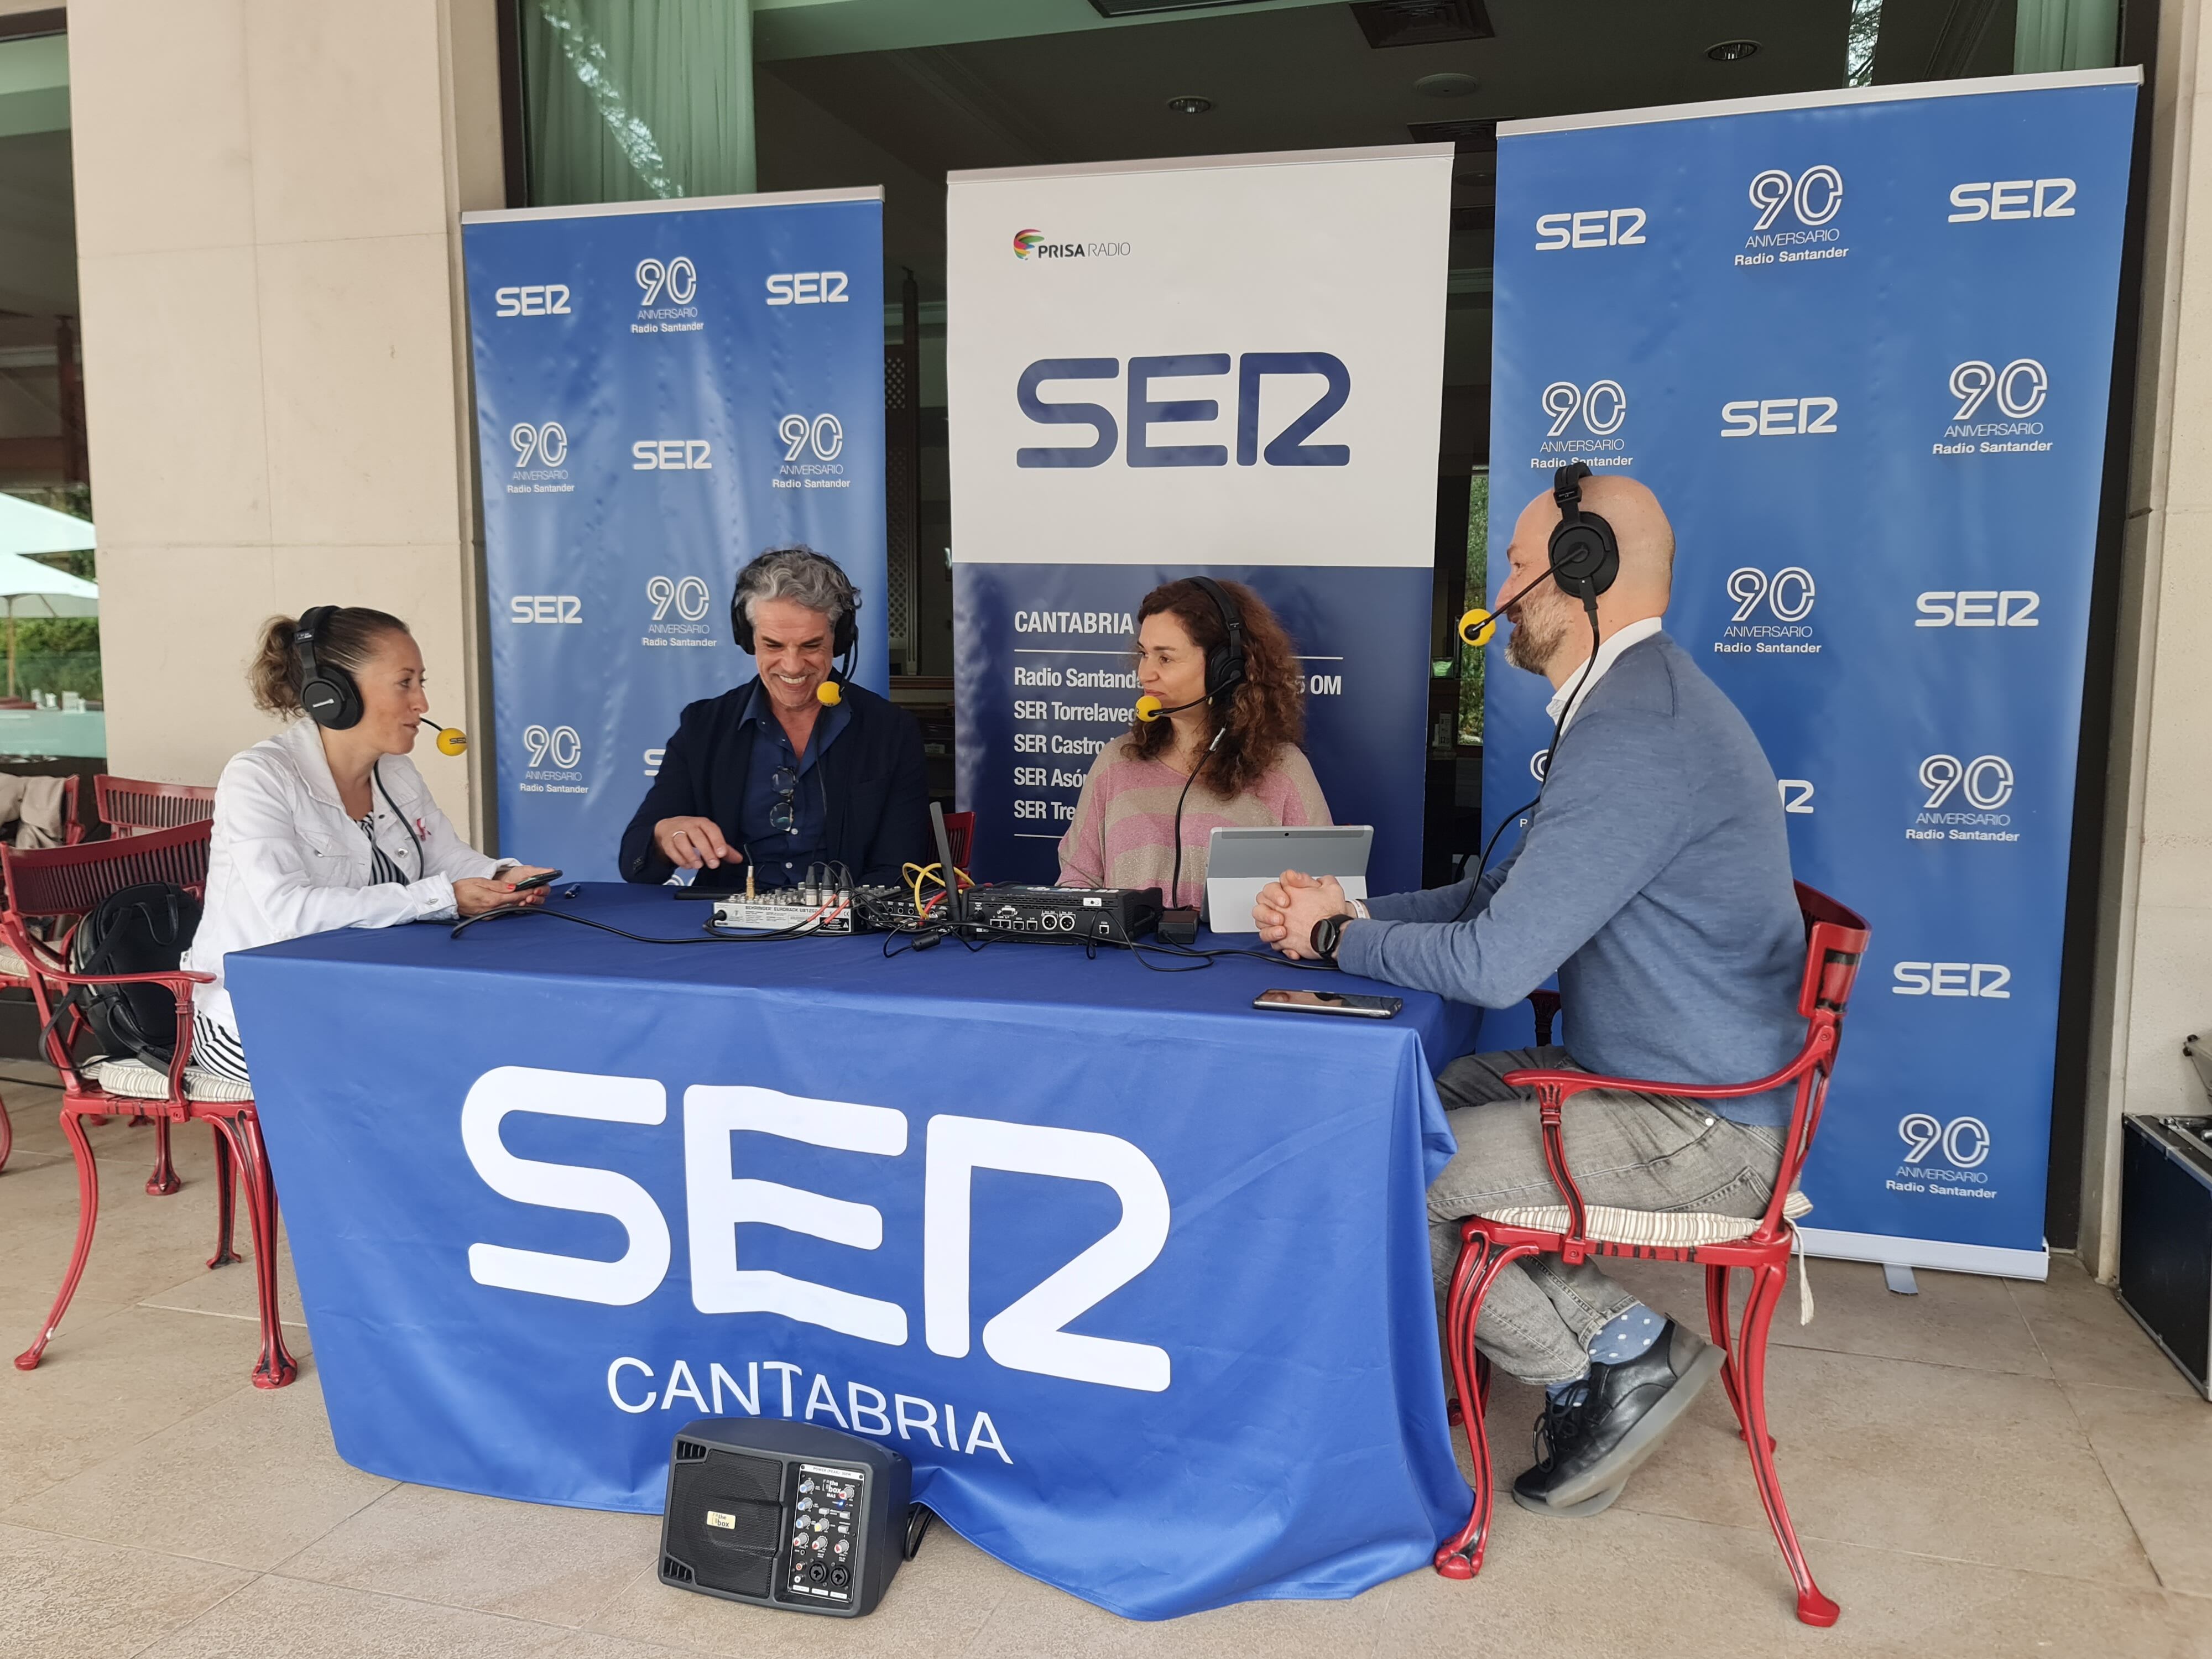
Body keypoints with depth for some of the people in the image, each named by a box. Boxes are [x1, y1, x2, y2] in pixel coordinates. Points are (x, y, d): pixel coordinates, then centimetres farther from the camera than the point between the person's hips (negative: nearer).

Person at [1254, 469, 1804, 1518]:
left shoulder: (1632, 733, -24)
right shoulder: (1634, 703, 12)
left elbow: (1493, 965, -25)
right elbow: (1498, 897, 16)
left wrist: (1338, 938, -9)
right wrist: (1346, 911, 4)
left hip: (1695, 1130, -11)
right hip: (1642, 1077, 11)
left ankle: (1618, 1353, 4)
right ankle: (1611, 1350, 16)